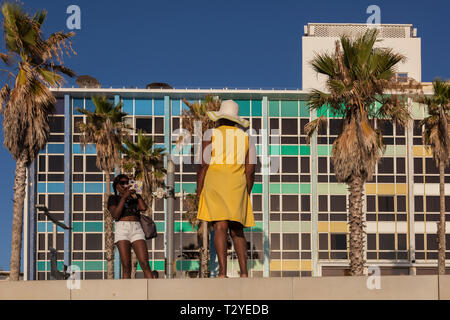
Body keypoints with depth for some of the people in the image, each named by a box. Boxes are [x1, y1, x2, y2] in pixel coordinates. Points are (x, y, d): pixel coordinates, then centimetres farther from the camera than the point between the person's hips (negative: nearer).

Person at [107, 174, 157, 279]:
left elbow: (144, 208, 2)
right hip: (122, 230, -2)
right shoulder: (113, 198, 15)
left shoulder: (135, 198, 22)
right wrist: (124, 197, -7)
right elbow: (115, 215, -3)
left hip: (137, 229, 2)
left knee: (145, 264, -12)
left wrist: (135, 194, 9)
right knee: (126, 266, -11)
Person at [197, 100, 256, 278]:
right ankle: (244, 273, 0)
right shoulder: (245, 138, 13)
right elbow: (250, 169, 7)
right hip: (237, 185, 3)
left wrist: (198, 192, -2)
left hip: (215, 184, -3)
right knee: (237, 230, 10)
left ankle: (222, 272, -21)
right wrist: (247, 193, 15)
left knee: (220, 227, -11)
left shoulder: (211, 135, 3)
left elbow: (203, 165, -5)